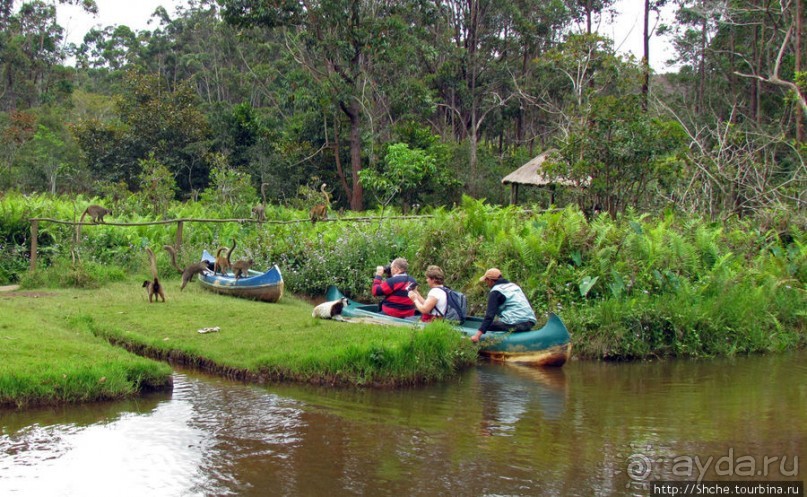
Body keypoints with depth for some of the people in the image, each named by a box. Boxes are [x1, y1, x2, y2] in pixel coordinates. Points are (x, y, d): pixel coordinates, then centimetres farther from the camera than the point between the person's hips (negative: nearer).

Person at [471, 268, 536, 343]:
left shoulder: (495, 292, -1)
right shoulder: (514, 286, 22)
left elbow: (490, 315, -13)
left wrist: (478, 334, -19)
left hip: (513, 325, -8)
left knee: (487, 326, 5)